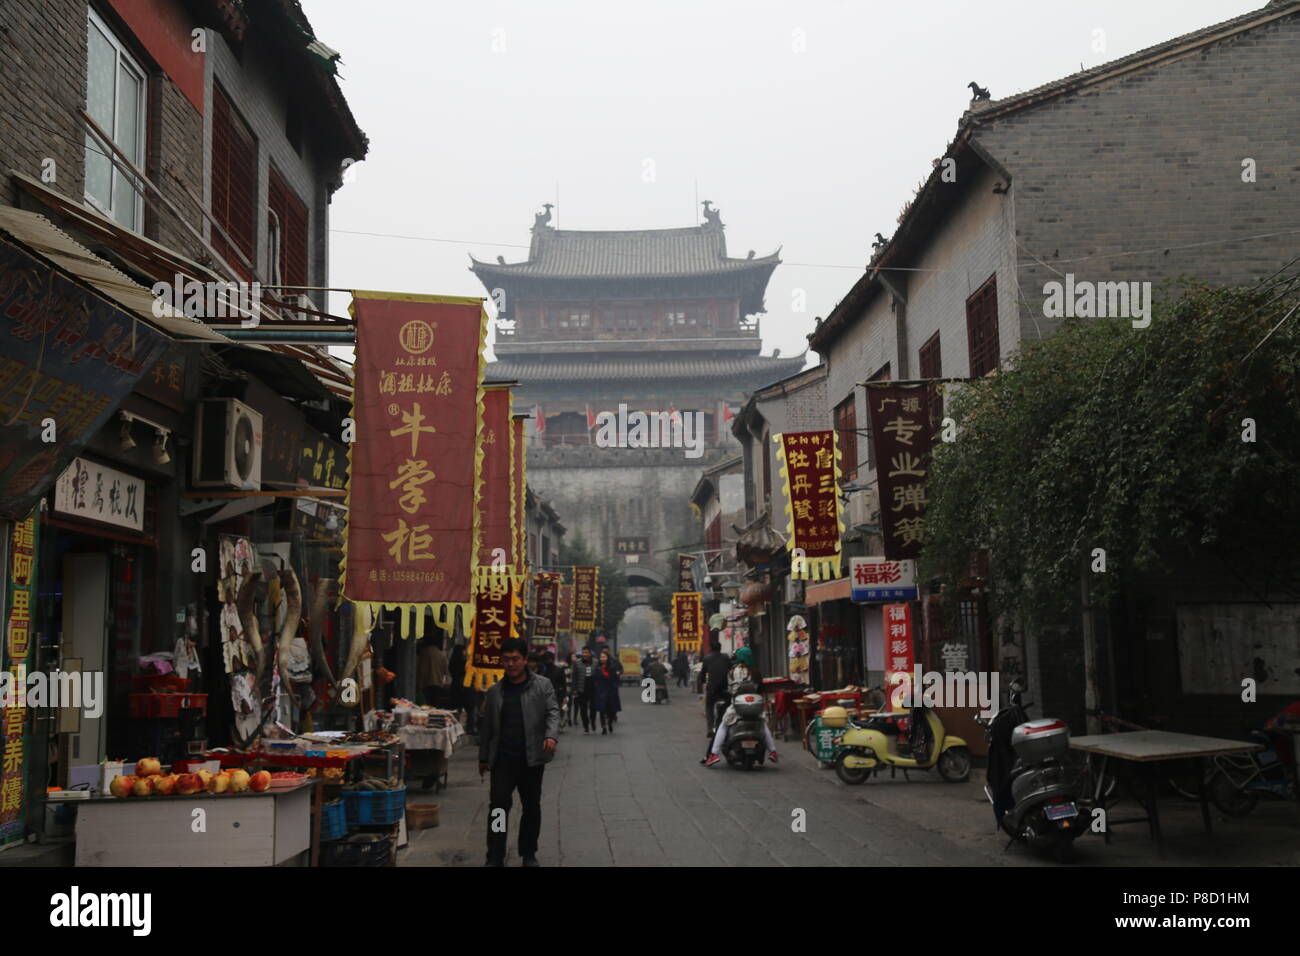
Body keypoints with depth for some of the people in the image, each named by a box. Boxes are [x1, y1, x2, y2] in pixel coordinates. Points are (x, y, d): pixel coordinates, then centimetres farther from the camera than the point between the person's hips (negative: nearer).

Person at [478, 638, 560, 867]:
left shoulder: (542, 686, 2)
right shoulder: (495, 691, 10)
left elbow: (553, 712, -5)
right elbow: (486, 727, 14)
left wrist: (551, 736, -24)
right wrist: (483, 757, 15)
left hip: (532, 758, -1)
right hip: (503, 758, 1)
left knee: (531, 807, 8)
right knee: (498, 805, -6)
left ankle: (529, 854, 23)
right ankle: (495, 858, 0)